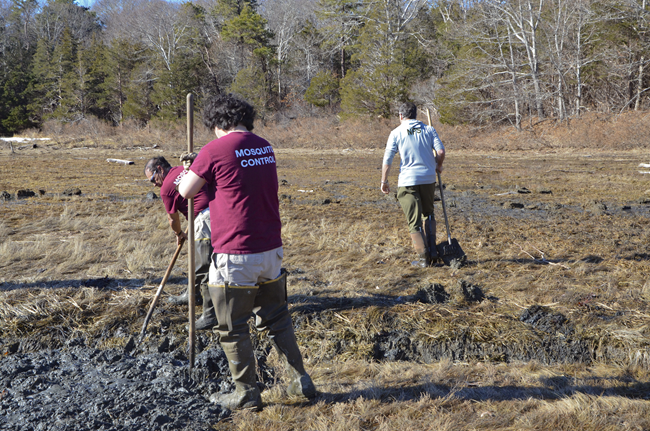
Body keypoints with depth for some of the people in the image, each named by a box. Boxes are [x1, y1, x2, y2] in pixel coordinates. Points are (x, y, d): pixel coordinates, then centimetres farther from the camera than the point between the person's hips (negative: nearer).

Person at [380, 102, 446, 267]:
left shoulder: (396, 132, 1)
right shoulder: (428, 129, 6)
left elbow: (387, 159, -5)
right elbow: (441, 151, -4)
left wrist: (384, 181, 2)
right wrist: (438, 166, 15)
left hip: (407, 180, -3)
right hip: (428, 178, 3)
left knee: (414, 221, 3)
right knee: (428, 214, 23)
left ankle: (423, 257, -3)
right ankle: (432, 251, 14)